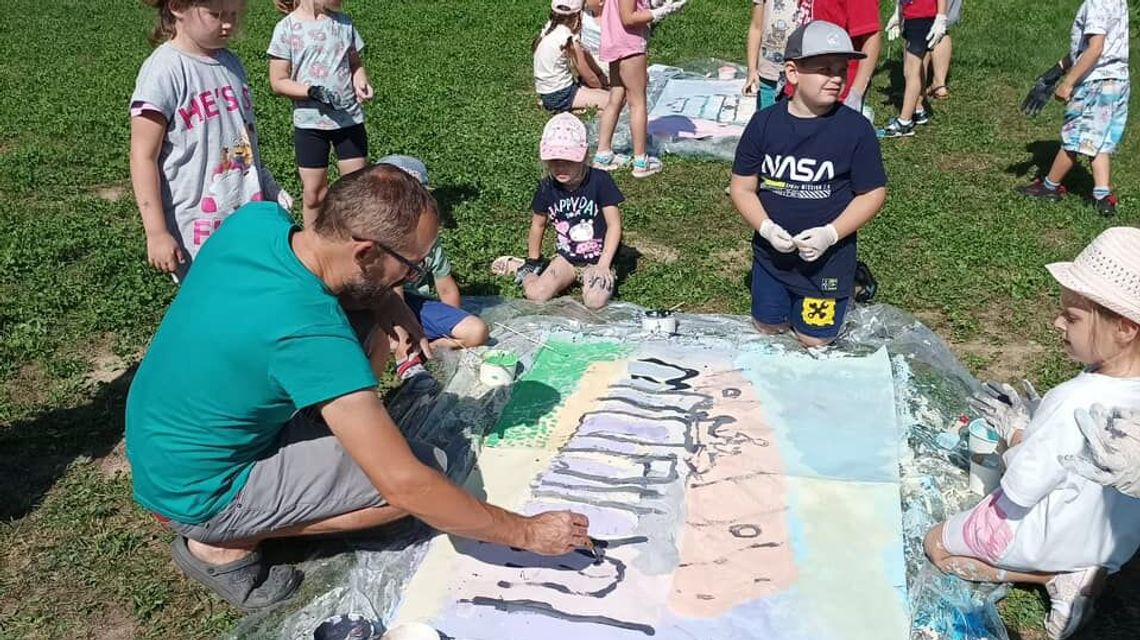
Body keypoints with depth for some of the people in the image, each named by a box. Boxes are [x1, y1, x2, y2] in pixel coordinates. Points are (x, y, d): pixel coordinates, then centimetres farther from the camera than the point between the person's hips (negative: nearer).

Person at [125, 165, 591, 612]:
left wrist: (388, 304, -9)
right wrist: (526, 533, -19)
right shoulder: (311, 334, -34)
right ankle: (221, 545, -2)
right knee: (426, 468, -13)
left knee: (372, 342, 7)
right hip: (195, 493, -8)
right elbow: (404, 484, -30)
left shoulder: (255, 218, -13)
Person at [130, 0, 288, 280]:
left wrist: (268, 186, 19)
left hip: (249, 219, 6)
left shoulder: (230, 62, 9)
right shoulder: (164, 70, -12)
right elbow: (144, 157, -12)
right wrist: (157, 233, -14)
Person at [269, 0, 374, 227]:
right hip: (310, 123, -3)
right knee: (313, 193, 7)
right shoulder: (287, 28, -6)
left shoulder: (344, 22, 5)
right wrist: (314, 91, -21)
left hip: (350, 119, 3)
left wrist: (361, 83, -9)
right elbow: (278, 82, -7)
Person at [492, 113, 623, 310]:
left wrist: (603, 265, -21)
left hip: (597, 259, -2)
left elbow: (614, 224, -15)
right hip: (566, 258, 2)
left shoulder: (599, 181, -16)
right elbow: (538, 224, 11)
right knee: (535, 294, -19)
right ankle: (524, 269, 15)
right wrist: (533, 261, 16)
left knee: (594, 301, -27)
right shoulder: (547, 187, -5)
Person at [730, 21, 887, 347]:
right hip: (771, 253, 2)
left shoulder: (856, 128, -13)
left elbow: (873, 193, -8)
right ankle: (785, 297, 46)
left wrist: (830, 234, -20)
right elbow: (742, 187, -3)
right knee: (766, 329, 16)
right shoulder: (764, 123, -9)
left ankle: (845, 289, 34)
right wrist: (767, 228, -19)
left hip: (827, 257, -2)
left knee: (814, 340, 7)